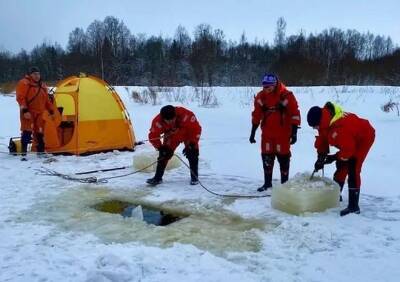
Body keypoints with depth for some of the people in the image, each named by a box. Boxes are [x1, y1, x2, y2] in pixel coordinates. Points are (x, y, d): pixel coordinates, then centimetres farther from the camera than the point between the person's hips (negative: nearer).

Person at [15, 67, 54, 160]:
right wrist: (24, 110, -22)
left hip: (39, 113, 7)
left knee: (39, 133, 10)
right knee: (27, 132, -13)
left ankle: (41, 153, 20)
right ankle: (23, 154, -11)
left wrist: (51, 111, 17)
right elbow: (20, 98, -14)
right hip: (28, 113, -7)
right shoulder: (24, 83, -6)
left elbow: (47, 100, 21)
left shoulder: (42, 86, 16)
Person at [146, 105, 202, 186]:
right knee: (164, 154, -9)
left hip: (188, 133, -2)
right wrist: (160, 148, -24)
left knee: (192, 153, -12)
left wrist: (191, 144, -32)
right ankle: (158, 177, 0)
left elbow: (196, 129, -31)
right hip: (171, 136, 2)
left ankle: (194, 177, 3)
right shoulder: (158, 121, -32)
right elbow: (153, 136, -18)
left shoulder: (185, 115, -42)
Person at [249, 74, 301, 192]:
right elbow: (256, 115, 8)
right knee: (266, 157, 7)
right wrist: (253, 132, 9)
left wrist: (294, 132, -12)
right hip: (267, 133, 4)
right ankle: (267, 182, 20)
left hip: (283, 133, -4)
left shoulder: (286, 95, -13)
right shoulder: (260, 96, 1)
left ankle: (284, 182, 15)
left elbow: (295, 114, -9)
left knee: (283, 157, 3)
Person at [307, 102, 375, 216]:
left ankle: (353, 206, -15)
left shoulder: (339, 128, -42)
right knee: (341, 166, 16)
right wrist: (320, 157, -8)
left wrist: (334, 157, -21)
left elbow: (348, 149, -34)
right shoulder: (326, 121, -12)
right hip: (351, 137, 10)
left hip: (363, 137, -10)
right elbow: (322, 139, -1)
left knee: (352, 169, -18)